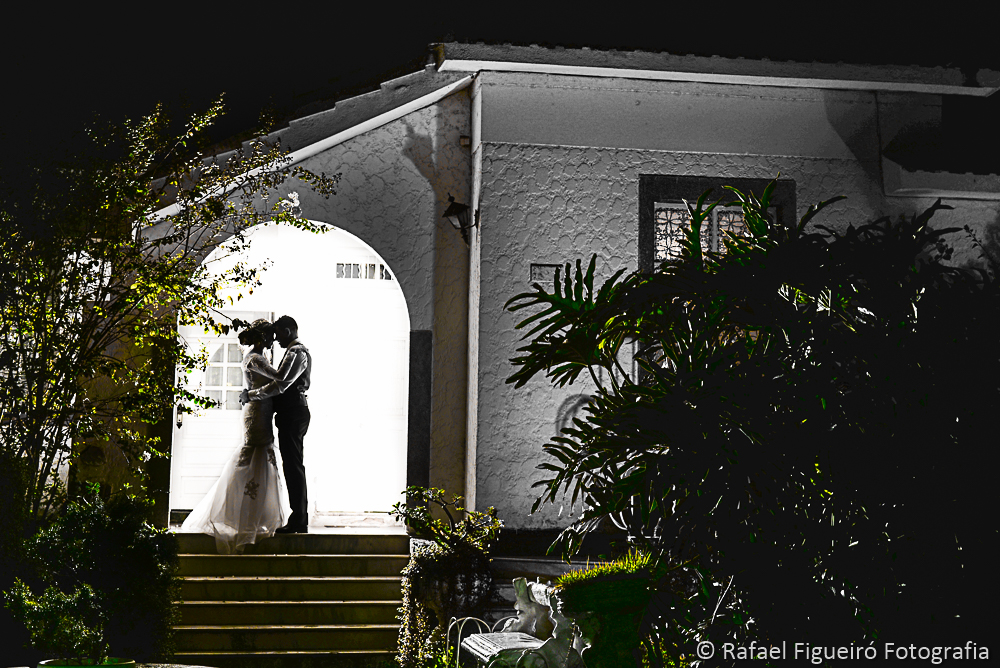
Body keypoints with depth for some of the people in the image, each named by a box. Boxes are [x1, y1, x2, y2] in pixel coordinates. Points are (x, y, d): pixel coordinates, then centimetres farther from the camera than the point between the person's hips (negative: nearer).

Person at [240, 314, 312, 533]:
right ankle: (300, 520, 14)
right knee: (293, 466, 11)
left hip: (292, 414, -11)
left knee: (293, 466, -10)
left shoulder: (296, 353, -12)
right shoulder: (298, 351, 21)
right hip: (293, 413, 11)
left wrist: (251, 395, -12)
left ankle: (298, 522, -9)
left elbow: (279, 385, -21)